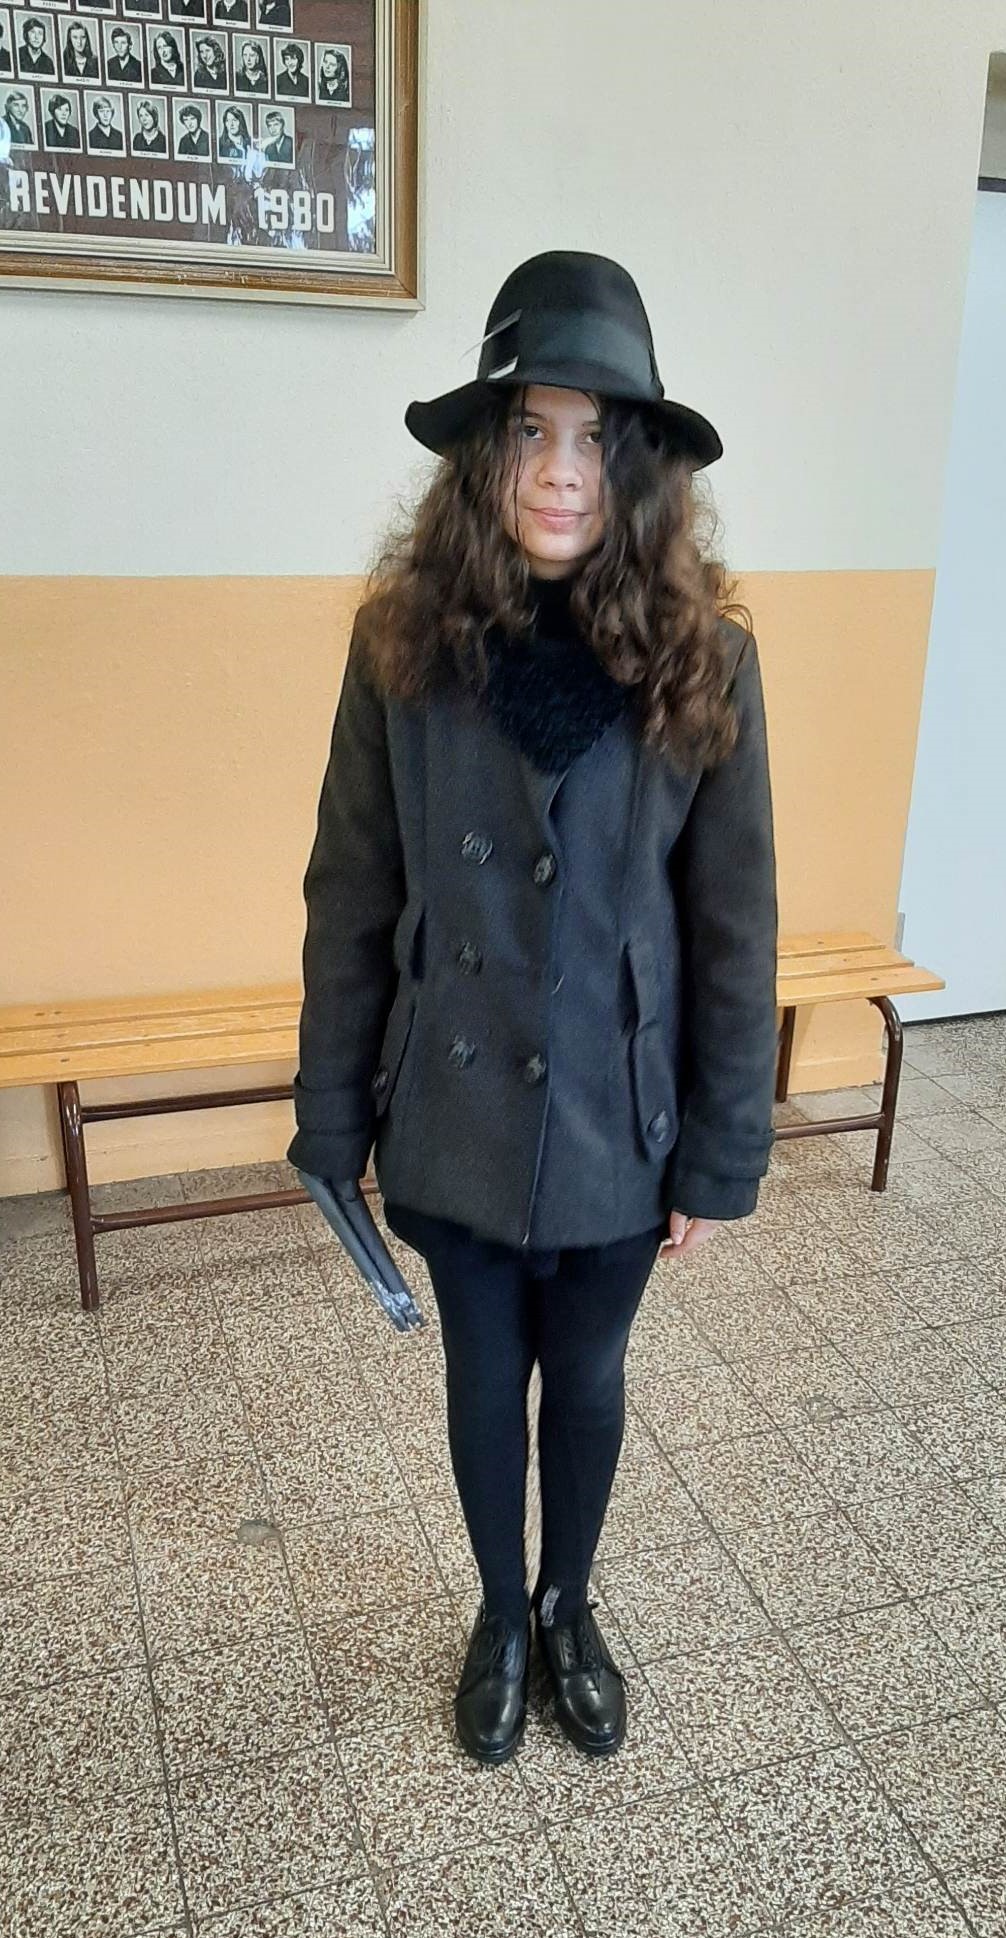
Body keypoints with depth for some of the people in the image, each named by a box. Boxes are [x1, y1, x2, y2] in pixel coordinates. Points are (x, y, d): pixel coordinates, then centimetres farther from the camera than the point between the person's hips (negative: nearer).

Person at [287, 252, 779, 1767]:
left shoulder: (703, 660, -12)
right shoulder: (406, 639, -10)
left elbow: (735, 928, -6)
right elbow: (350, 901, -5)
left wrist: (719, 1160, -3)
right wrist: (332, 1128, -2)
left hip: (617, 1120, 0)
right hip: (457, 1117, 0)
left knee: (587, 1379, 21)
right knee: (486, 1378, 20)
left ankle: (570, 1606, 50)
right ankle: (502, 1616, 48)